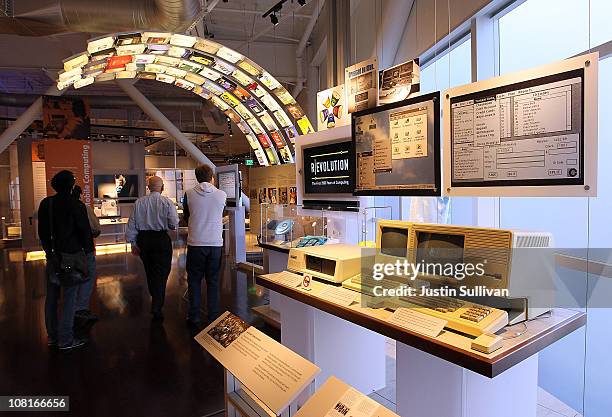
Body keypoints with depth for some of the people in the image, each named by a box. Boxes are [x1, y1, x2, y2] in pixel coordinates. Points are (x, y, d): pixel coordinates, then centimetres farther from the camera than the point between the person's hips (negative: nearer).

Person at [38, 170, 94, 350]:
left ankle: (52, 336, 26)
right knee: (69, 298, 1)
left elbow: (42, 231, 11)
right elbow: (85, 231, -10)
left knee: (52, 296, 15)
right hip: (71, 255, -6)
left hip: (52, 255, 6)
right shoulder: (76, 205, -13)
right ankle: (65, 339, 5)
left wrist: (49, 249, 19)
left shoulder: (45, 204, 4)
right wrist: (89, 249, 5)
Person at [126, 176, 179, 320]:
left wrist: (133, 242, 10)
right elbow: (174, 224, -11)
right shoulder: (167, 202, -9)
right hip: (161, 239, -4)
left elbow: (132, 224, 3)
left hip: (143, 239, 4)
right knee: (161, 273, 3)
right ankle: (157, 308, 0)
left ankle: (155, 300, 42)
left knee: (149, 271, 22)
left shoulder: (139, 202, 1)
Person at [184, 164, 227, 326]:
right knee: (213, 281, 11)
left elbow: (186, 217, 9)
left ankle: (194, 317, 19)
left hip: (195, 243, -1)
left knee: (194, 281, 13)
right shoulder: (222, 195, -4)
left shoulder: (189, 194, -5)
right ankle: (213, 318, 17)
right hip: (216, 243, 1)